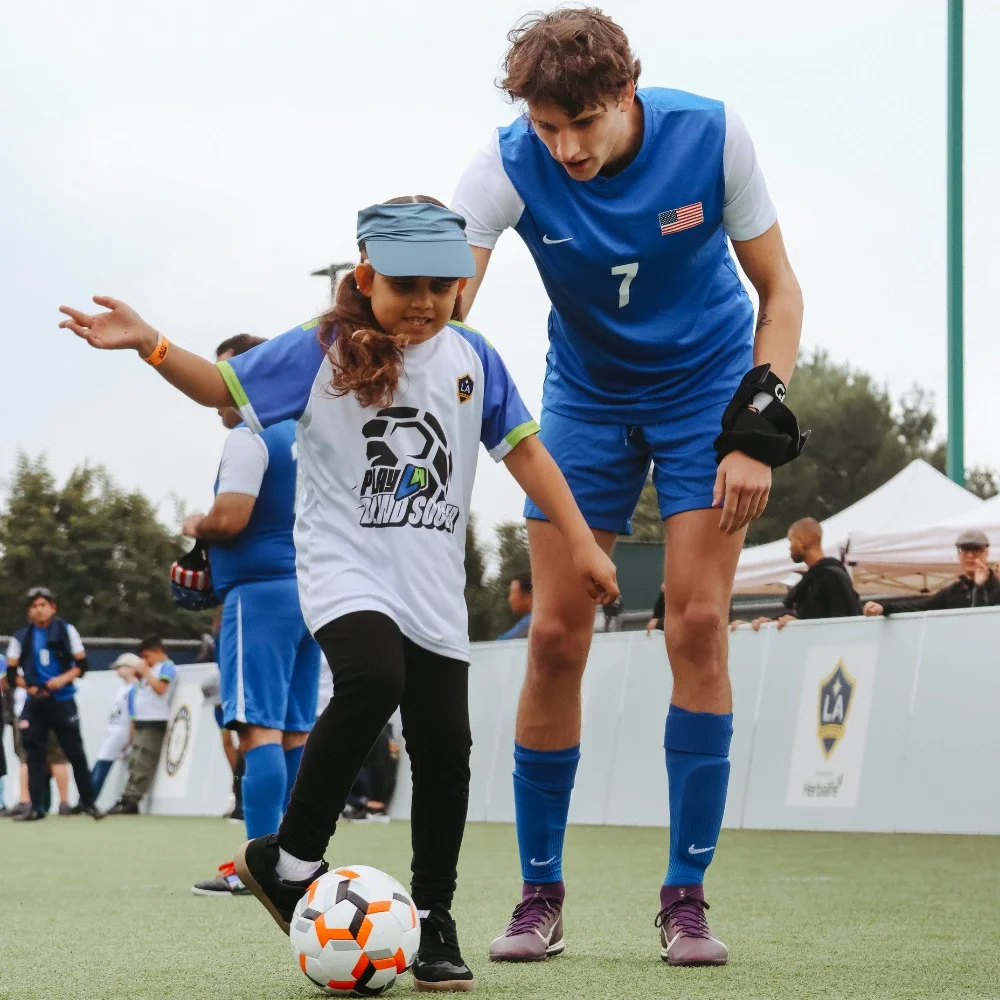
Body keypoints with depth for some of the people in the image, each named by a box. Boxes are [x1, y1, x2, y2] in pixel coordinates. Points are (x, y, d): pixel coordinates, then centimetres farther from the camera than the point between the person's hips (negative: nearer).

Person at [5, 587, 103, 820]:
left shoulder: (66, 630, 1)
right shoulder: (21, 636, 4)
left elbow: (82, 665, 0)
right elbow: (12, 674, 5)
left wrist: (63, 679, -16)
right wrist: (30, 688, -9)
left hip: (63, 701, -1)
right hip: (34, 703, 1)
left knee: (76, 753, 1)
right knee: (35, 754, 0)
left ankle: (87, 802, 13)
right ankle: (37, 807, 3)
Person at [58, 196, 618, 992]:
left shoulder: (472, 359, 5)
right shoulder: (318, 351, -3)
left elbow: (524, 450, 11)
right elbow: (224, 386, 3)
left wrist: (581, 543, 7)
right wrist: (149, 344, -12)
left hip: (433, 583, 4)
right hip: (344, 564, -4)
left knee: (444, 744, -1)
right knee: (373, 679, -31)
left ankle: (433, 922, 13)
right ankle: (290, 858, -13)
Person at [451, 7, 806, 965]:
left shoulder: (709, 134, -21)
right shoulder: (510, 165, -22)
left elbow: (778, 289, -10)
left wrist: (757, 431, -19)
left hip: (706, 386, -1)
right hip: (586, 396, 1)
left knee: (697, 626, -11)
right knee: (555, 639, -5)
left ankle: (686, 897, 0)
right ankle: (539, 894, 9)